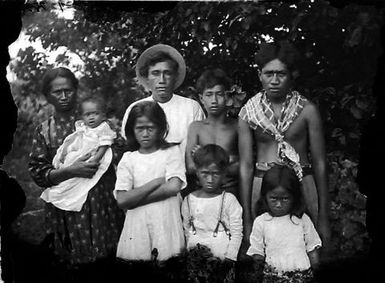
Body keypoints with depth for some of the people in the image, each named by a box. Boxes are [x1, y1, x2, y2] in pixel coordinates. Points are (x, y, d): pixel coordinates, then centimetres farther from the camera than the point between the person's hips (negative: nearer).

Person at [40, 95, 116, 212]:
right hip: (76, 153, 7)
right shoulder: (81, 128, 12)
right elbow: (71, 140, 15)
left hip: (90, 158, -7)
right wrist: (64, 152, 3)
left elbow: (103, 148, -13)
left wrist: (95, 159, -25)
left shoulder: (104, 130, -6)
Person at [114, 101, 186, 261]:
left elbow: (174, 187, -12)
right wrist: (156, 182, -9)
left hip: (167, 223, -1)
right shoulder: (128, 159, 6)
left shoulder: (171, 152, 4)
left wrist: (135, 199, -9)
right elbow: (121, 200, -6)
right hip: (137, 226, 1)